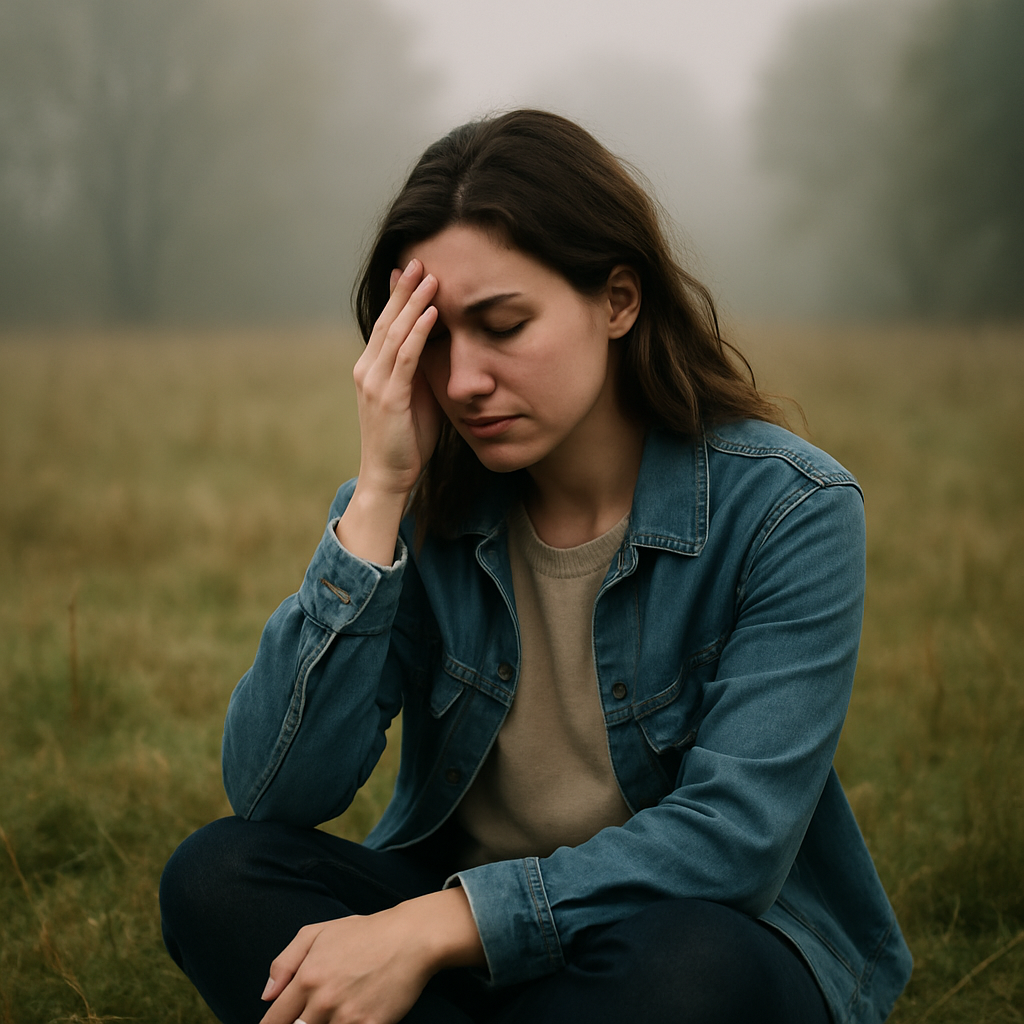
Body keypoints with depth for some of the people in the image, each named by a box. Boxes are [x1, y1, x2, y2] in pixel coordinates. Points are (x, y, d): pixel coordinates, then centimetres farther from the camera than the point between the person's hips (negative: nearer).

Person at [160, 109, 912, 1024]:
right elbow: (272, 795, -14)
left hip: (719, 949, -3)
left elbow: (733, 837, -20)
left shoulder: (788, 511, -13)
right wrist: (379, 494, -20)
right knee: (215, 875, -21)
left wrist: (432, 926, -27)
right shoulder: (423, 505, -4)